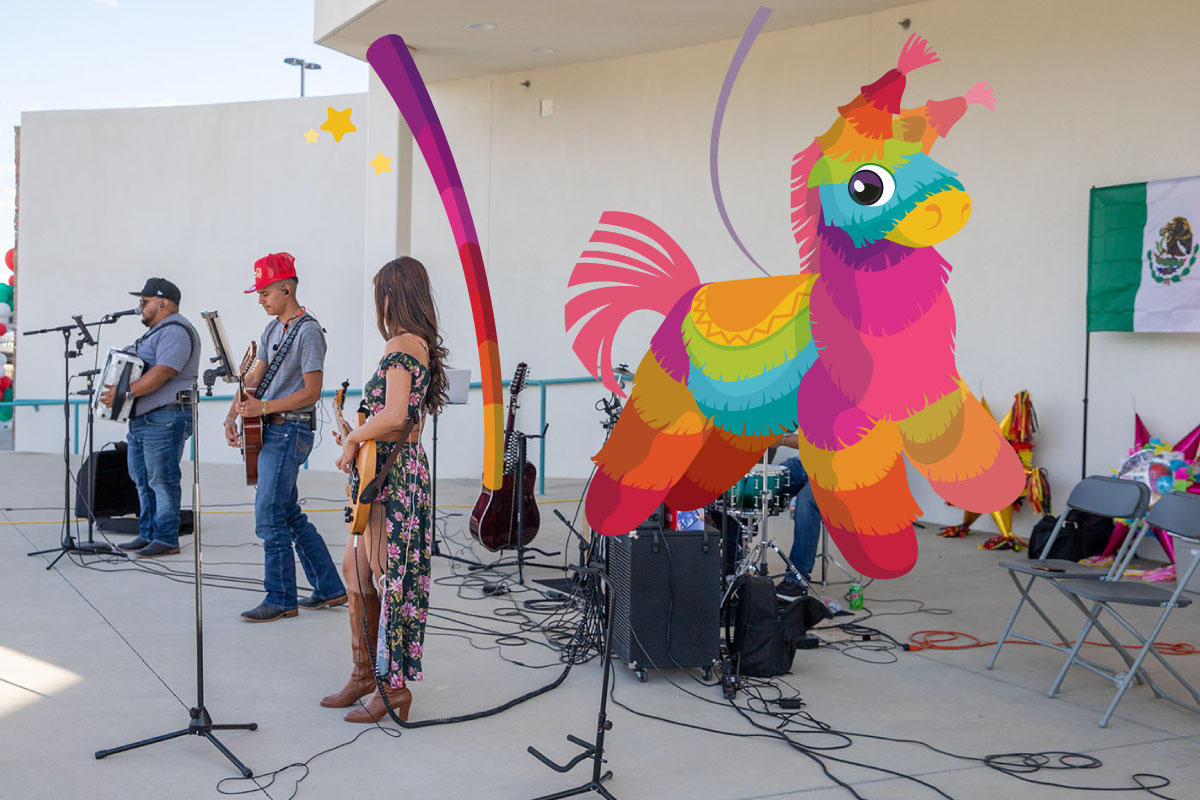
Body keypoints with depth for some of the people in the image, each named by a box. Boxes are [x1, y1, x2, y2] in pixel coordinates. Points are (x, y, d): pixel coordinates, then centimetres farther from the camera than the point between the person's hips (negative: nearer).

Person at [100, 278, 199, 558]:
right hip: (142, 419, 11)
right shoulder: (158, 331, 23)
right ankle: (147, 535, 20)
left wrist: (125, 393, -26)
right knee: (143, 481, 13)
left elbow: (162, 373, -24)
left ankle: (166, 540, -3)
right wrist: (115, 387, 16)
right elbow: (136, 369, 31)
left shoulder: (175, 331, -13)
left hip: (164, 419, -11)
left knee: (162, 480, -7)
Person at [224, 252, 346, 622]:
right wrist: (232, 416, 0)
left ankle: (280, 600, 4)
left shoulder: (308, 331, -12)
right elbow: (254, 378, 14)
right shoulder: (272, 329, 16)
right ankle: (329, 589, 21)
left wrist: (263, 408, -22)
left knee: (269, 518, -7)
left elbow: (311, 391, -17)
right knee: (290, 516, 13)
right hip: (270, 432, 9)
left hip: (289, 431, -9)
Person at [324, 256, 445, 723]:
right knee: (355, 571, 17)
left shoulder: (401, 346, -16)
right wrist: (359, 439, 17)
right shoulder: (421, 345, 14)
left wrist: (353, 438, -13)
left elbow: (394, 416, -28)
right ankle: (365, 675, 28)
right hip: (403, 466, 10)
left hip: (390, 474, -10)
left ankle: (394, 688, 7)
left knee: (388, 579, -2)